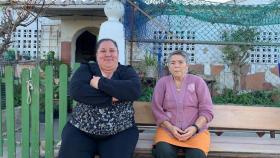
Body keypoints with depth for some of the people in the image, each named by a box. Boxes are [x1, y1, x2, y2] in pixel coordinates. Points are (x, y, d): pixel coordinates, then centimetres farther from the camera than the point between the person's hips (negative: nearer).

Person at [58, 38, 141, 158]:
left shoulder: (127, 72, 6)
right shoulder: (86, 69, 6)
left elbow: (134, 90, -17)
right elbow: (75, 90, -15)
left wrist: (101, 83, -17)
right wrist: (111, 97, -19)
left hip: (120, 132, 0)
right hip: (81, 130, 1)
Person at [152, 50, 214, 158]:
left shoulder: (197, 81, 5)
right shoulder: (162, 82, 7)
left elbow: (206, 110, 1)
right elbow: (157, 110, 2)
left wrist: (195, 127, -14)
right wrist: (171, 128, -12)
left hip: (196, 130, 0)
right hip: (168, 129, 1)